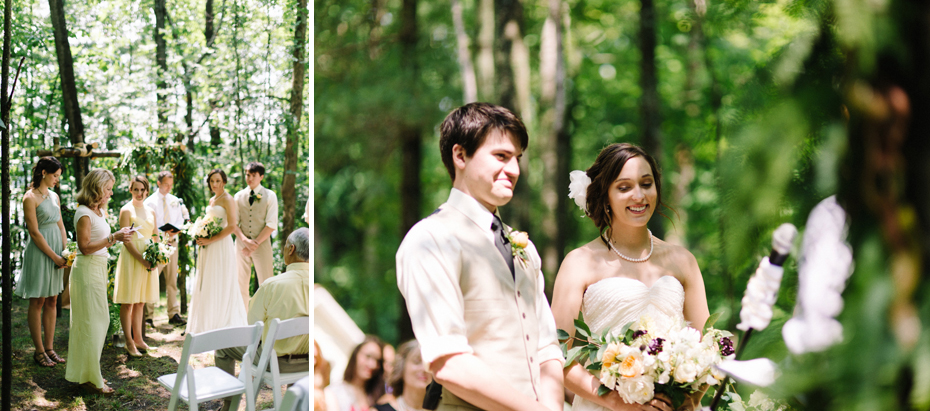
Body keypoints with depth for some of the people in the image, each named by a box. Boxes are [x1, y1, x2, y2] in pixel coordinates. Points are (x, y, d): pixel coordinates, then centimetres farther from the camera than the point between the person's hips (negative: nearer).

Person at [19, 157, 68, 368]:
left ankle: (49, 348, 16)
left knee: (52, 301, 10)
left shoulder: (54, 196, 12)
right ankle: (39, 351, 8)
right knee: (37, 302, 1)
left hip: (56, 251, 7)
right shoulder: (30, 198, -11)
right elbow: (34, 233, -14)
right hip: (39, 253, -7)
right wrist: (54, 256, -13)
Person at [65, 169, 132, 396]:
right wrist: (113, 237, -21)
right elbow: (85, 247, -20)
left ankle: (87, 372, 24)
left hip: (99, 269, 10)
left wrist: (117, 236, 6)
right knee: (91, 323, -4)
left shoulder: (99, 211, 13)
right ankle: (89, 378, 3)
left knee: (99, 321, 14)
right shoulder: (84, 213, -15)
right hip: (87, 269, -10)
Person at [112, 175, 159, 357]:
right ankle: (129, 343, 1)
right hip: (131, 258, -6)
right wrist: (141, 259, -19)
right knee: (128, 302, -3)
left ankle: (138, 339, 18)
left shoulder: (151, 212, 13)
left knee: (140, 302, 12)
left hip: (148, 259, 6)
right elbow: (127, 239, -11)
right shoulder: (126, 210, -6)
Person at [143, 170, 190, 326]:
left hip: (172, 243, 5)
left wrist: (175, 231, -9)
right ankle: (147, 315, 2)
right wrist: (164, 233, -21)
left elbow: (181, 220, 12)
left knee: (172, 281, 7)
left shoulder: (175, 201, 13)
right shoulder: (150, 202, -3)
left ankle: (174, 314, 10)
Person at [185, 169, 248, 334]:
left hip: (221, 246, -8)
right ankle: (206, 323, 15)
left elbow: (231, 226, -18)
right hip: (209, 249, 8)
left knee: (220, 285, -5)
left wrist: (211, 240, -19)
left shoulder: (227, 200, -9)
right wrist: (201, 238, 6)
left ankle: (223, 324, 2)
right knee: (205, 285, 9)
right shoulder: (211, 200, 15)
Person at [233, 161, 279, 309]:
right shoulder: (239, 196, 11)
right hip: (241, 243, 3)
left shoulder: (270, 196, 2)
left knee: (266, 284, -5)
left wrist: (256, 242, -11)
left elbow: (271, 225, -4)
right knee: (241, 284, 4)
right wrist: (244, 240, -10)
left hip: (262, 243, -3)